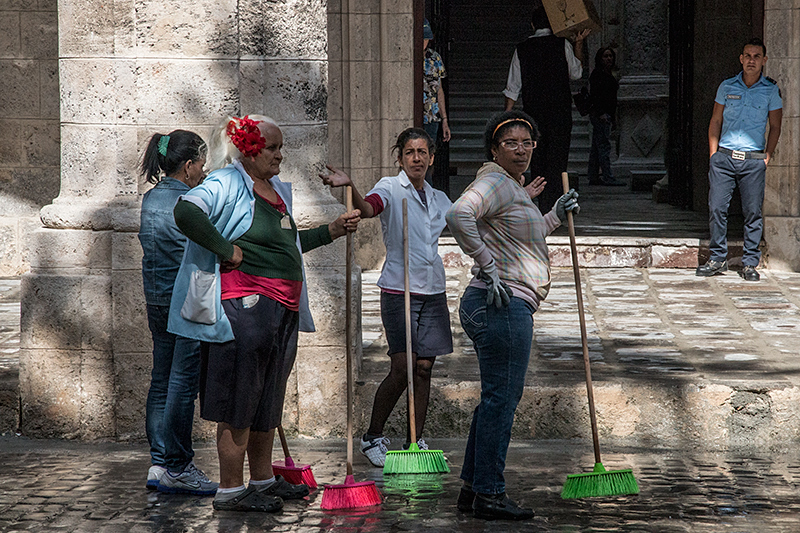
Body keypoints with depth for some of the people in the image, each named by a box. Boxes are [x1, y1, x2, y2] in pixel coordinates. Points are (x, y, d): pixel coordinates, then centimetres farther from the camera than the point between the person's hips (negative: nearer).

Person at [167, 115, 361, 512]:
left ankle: (263, 480, 27)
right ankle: (230, 491, -1)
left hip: (282, 311, 9)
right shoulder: (226, 183, -9)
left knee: (267, 401, 16)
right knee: (238, 403, -5)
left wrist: (332, 231, 26)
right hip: (244, 307, -9)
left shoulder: (278, 191, 20)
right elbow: (186, 212, -26)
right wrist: (226, 249, -21)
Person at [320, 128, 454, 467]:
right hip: (399, 289, -5)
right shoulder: (391, 188, -4)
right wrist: (349, 187, -48)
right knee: (402, 368, -11)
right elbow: (367, 209, -26)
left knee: (424, 367, 5)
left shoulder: (439, 199, 15)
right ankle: (372, 438, 5)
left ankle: (415, 441, 14)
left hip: (433, 292, 5)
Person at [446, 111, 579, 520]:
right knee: (501, 397, -7)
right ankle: (488, 494, -4)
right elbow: (459, 215, -30)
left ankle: (473, 488, 19)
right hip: (502, 306, -11)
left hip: (509, 307, 11)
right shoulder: (495, 182, -11)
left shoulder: (514, 187, 22)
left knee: (499, 397, 14)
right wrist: (487, 267, -25)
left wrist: (557, 216, 32)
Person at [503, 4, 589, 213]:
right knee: (557, 162, -4)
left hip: (533, 113, 2)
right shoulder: (562, 45, -2)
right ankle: (549, 209, -14)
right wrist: (579, 44, 21)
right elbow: (576, 73, 14)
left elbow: (512, 89, 4)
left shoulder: (522, 49, 4)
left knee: (537, 161, 12)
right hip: (560, 113, -2)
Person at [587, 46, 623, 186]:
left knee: (597, 147, 10)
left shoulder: (608, 74, 19)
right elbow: (594, 94, -17)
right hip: (600, 114, -10)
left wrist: (613, 117, 21)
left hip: (606, 115, 10)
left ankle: (593, 177, 12)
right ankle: (608, 178, -14)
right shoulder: (597, 74, -10)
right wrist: (600, 113, -22)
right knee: (604, 145, -11)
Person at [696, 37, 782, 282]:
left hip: (753, 161, -1)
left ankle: (750, 264, 6)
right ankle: (717, 259, 8)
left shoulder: (771, 90, 4)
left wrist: (767, 157, 0)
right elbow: (715, 121, 13)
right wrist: (713, 154, 5)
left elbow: (775, 127, 9)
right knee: (716, 208, -3)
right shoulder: (727, 86, 7)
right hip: (724, 157, 1)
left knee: (753, 212, -1)